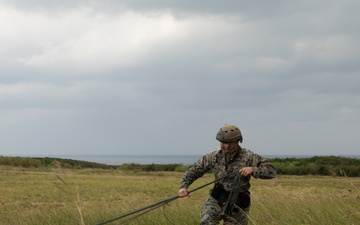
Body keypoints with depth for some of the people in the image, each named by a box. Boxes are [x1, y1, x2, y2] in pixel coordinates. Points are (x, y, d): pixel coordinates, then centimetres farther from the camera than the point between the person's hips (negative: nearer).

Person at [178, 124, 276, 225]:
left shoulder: (248, 157, -11)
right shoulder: (215, 156, -4)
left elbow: (271, 171, -14)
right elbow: (194, 170, 3)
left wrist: (252, 170, -29)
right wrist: (183, 186, -13)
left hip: (237, 205, -1)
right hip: (216, 200, 1)